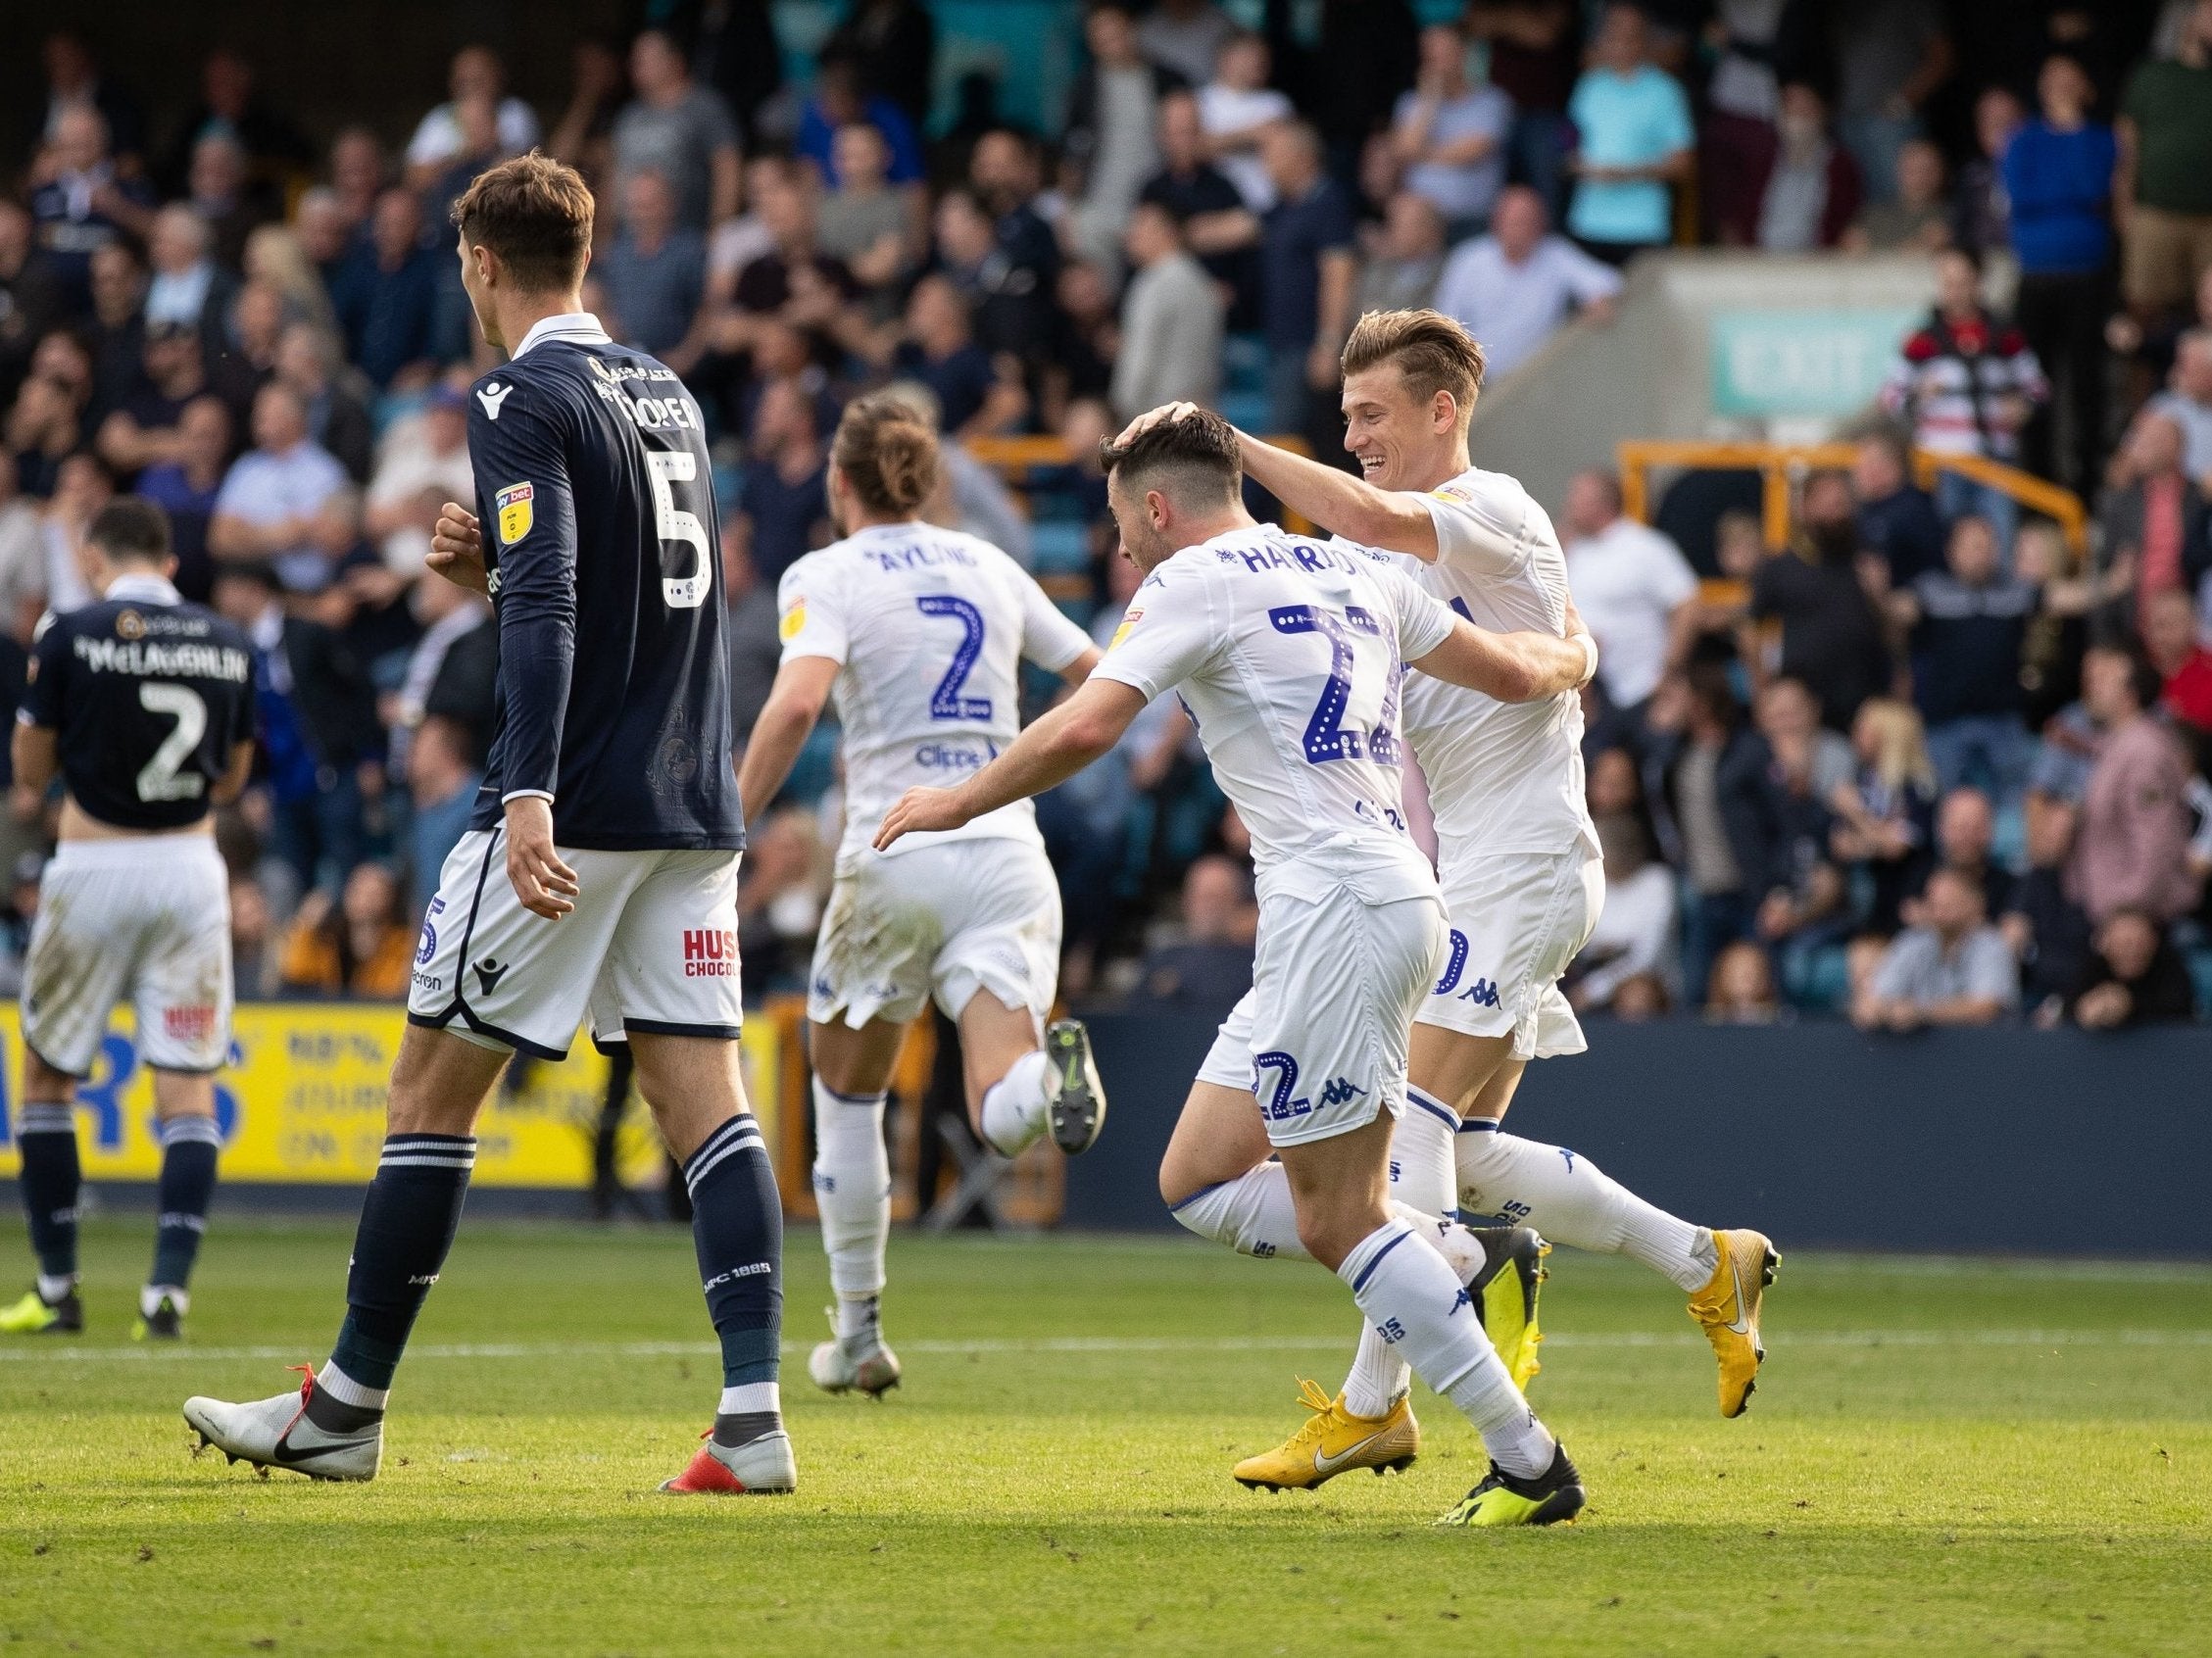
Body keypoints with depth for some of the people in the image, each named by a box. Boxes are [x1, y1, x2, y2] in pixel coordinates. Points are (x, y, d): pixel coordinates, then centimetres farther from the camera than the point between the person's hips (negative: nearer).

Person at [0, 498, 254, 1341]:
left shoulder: (71, 637, -9)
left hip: (93, 869, -3)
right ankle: (170, 1288, -8)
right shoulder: (227, 644, 4)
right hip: (190, 868, 3)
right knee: (187, 1087, 3)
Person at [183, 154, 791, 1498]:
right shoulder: (671, 396, 16)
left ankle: (347, 1410, 9)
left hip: (579, 806, -7)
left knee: (434, 1089, 3)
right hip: (693, 807, 7)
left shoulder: (527, 402, -9)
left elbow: (544, 614, -21)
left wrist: (528, 799, -28)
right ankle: (756, 1420, -10)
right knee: (704, 1094, 1)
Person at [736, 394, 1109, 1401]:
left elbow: (796, 702, -19)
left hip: (896, 856, -3)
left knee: (846, 1086, 19)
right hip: (1009, 855, 3)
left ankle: (858, 1334, 21)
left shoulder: (826, 577, -1)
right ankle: (1047, 1064, -43)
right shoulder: (990, 568, 14)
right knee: (1004, 1121, -6)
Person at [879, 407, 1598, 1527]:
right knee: (1202, 1180, 14)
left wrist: (956, 803, 0)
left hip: (1338, 912, -9)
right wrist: (1572, 656, 51)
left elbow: (1082, 729, -15)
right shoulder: (1353, 573, 18)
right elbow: (1512, 671, 27)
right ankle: (1464, 1260, 6)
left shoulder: (1194, 583, -4)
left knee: (1339, 1222, -6)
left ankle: (1527, 1463, -7)